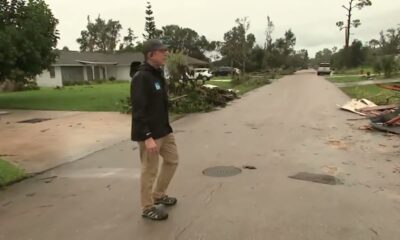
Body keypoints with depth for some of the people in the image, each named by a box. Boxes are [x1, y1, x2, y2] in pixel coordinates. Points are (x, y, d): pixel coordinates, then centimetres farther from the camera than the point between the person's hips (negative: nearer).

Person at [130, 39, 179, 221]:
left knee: (172, 160, 18)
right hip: (149, 134, -10)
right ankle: (148, 208, 19)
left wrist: (166, 127, 18)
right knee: (149, 170, 2)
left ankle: (159, 195, 35)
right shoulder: (141, 77, -18)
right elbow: (139, 110, -23)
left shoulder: (158, 74, 12)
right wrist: (147, 136, -26)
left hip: (163, 130, 10)